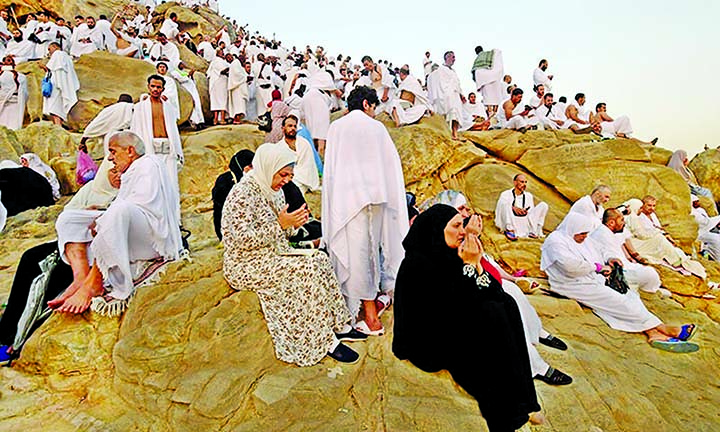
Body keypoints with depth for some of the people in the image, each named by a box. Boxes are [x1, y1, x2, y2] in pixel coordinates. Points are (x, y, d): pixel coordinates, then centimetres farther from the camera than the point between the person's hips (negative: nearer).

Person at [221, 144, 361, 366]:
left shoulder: (272, 190, 10)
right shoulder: (243, 194, -17)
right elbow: (242, 239, -25)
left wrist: (293, 224, -5)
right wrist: (280, 224, -25)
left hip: (272, 257, 9)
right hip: (247, 266, -9)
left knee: (321, 259, -10)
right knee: (306, 269, -24)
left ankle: (339, 325, -3)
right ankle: (326, 342, -15)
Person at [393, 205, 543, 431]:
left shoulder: (448, 254, 3)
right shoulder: (418, 263, -21)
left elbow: (494, 291, 1)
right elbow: (456, 307, -26)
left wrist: (476, 264, -16)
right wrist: (469, 265, -21)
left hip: (449, 326, 8)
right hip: (427, 343, -8)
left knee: (505, 303, -7)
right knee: (490, 315, -23)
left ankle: (519, 403, -6)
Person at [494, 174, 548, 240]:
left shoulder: (529, 196, 22)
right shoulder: (506, 194, 10)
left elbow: (532, 212, 16)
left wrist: (526, 212, -7)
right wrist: (513, 208, -20)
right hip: (511, 224, -3)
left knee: (543, 205, -8)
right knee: (504, 202, -27)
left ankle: (533, 232, -15)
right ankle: (509, 230, -27)